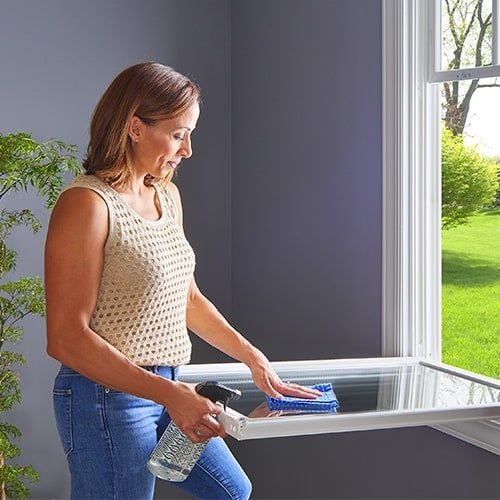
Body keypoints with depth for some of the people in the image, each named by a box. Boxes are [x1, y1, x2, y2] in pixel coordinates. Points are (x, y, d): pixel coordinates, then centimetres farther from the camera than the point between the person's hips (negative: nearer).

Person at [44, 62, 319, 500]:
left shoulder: (167, 195, 9)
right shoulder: (86, 204, -18)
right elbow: (66, 338, -21)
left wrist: (254, 360, 13)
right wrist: (169, 393, -25)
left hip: (168, 390, 9)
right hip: (110, 398, -9)